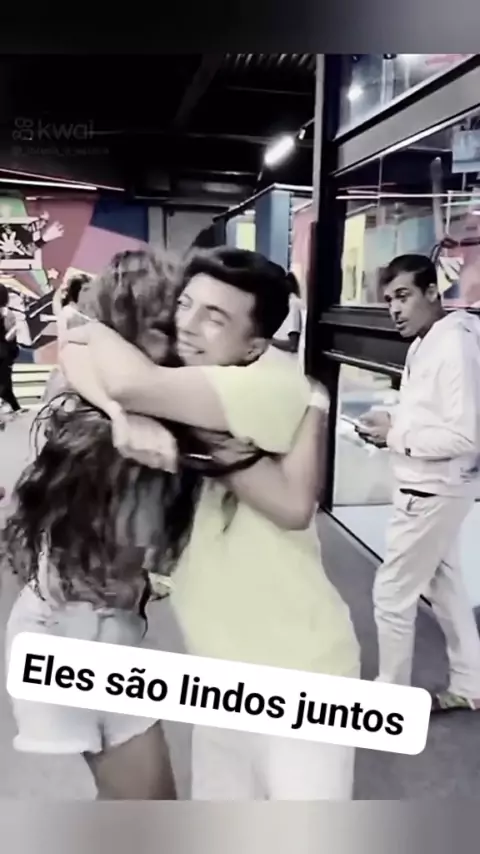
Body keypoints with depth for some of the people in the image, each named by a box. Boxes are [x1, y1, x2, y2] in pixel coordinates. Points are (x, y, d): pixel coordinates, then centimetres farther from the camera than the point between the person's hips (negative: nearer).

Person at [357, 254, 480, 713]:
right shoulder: (426, 343, 7)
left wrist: (395, 434, -20)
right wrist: (390, 421, -1)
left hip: (433, 490, -10)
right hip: (429, 486, 10)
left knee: (392, 592, 4)